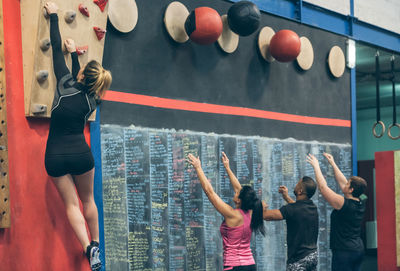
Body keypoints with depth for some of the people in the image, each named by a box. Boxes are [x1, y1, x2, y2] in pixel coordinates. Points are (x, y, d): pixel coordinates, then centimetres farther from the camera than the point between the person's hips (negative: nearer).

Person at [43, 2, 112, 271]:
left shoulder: (66, 84, -8)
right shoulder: (91, 100, 1)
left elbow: (56, 49, -1)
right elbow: (81, 84, 24)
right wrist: (75, 53, 33)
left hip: (55, 156, -2)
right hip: (81, 154, 2)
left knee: (71, 203, 4)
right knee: (87, 200, 20)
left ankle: (88, 248, -10)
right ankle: (95, 244, 28)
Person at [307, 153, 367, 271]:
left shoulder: (343, 204, -16)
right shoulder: (361, 204, 6)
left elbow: (323, 187, -13)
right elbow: (342, 182, 17)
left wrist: (316, 166, -2)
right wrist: (333, 164, 24)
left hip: (344, 251, -9)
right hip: (358, 248, 9)